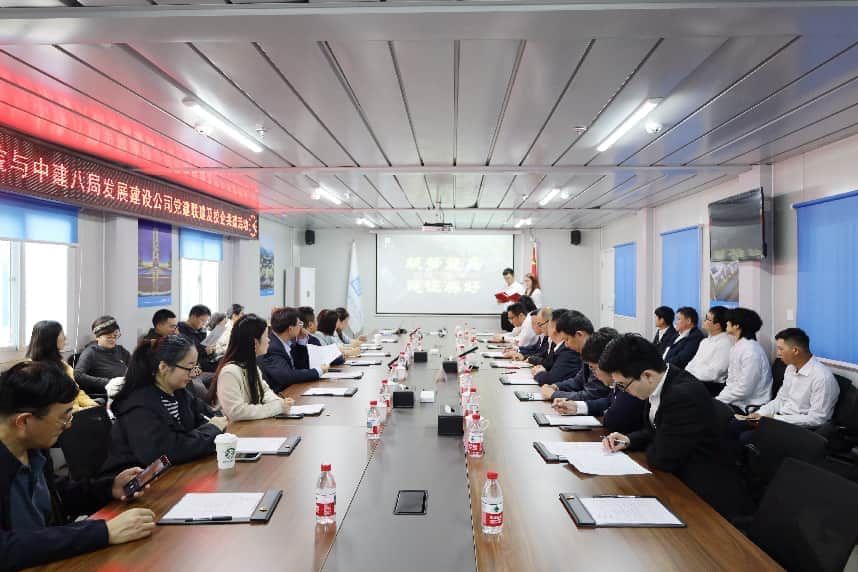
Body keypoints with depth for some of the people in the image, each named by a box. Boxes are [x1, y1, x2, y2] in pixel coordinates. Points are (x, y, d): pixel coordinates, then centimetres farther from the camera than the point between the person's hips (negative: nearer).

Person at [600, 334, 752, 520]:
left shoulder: (685, 395, -29)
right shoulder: (658, 384, -2)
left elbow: (662, 459, -24)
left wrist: (648, 448, -3)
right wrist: (629, 440, -1)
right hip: (681, 480, 8)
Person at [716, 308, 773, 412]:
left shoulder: (751, 351, -18)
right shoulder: (736, 347, 10)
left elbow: (744, 390, -20)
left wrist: (718, 400, -15)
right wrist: (718, 398, 1)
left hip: (747, 407, -8)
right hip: (735, 401, 8)